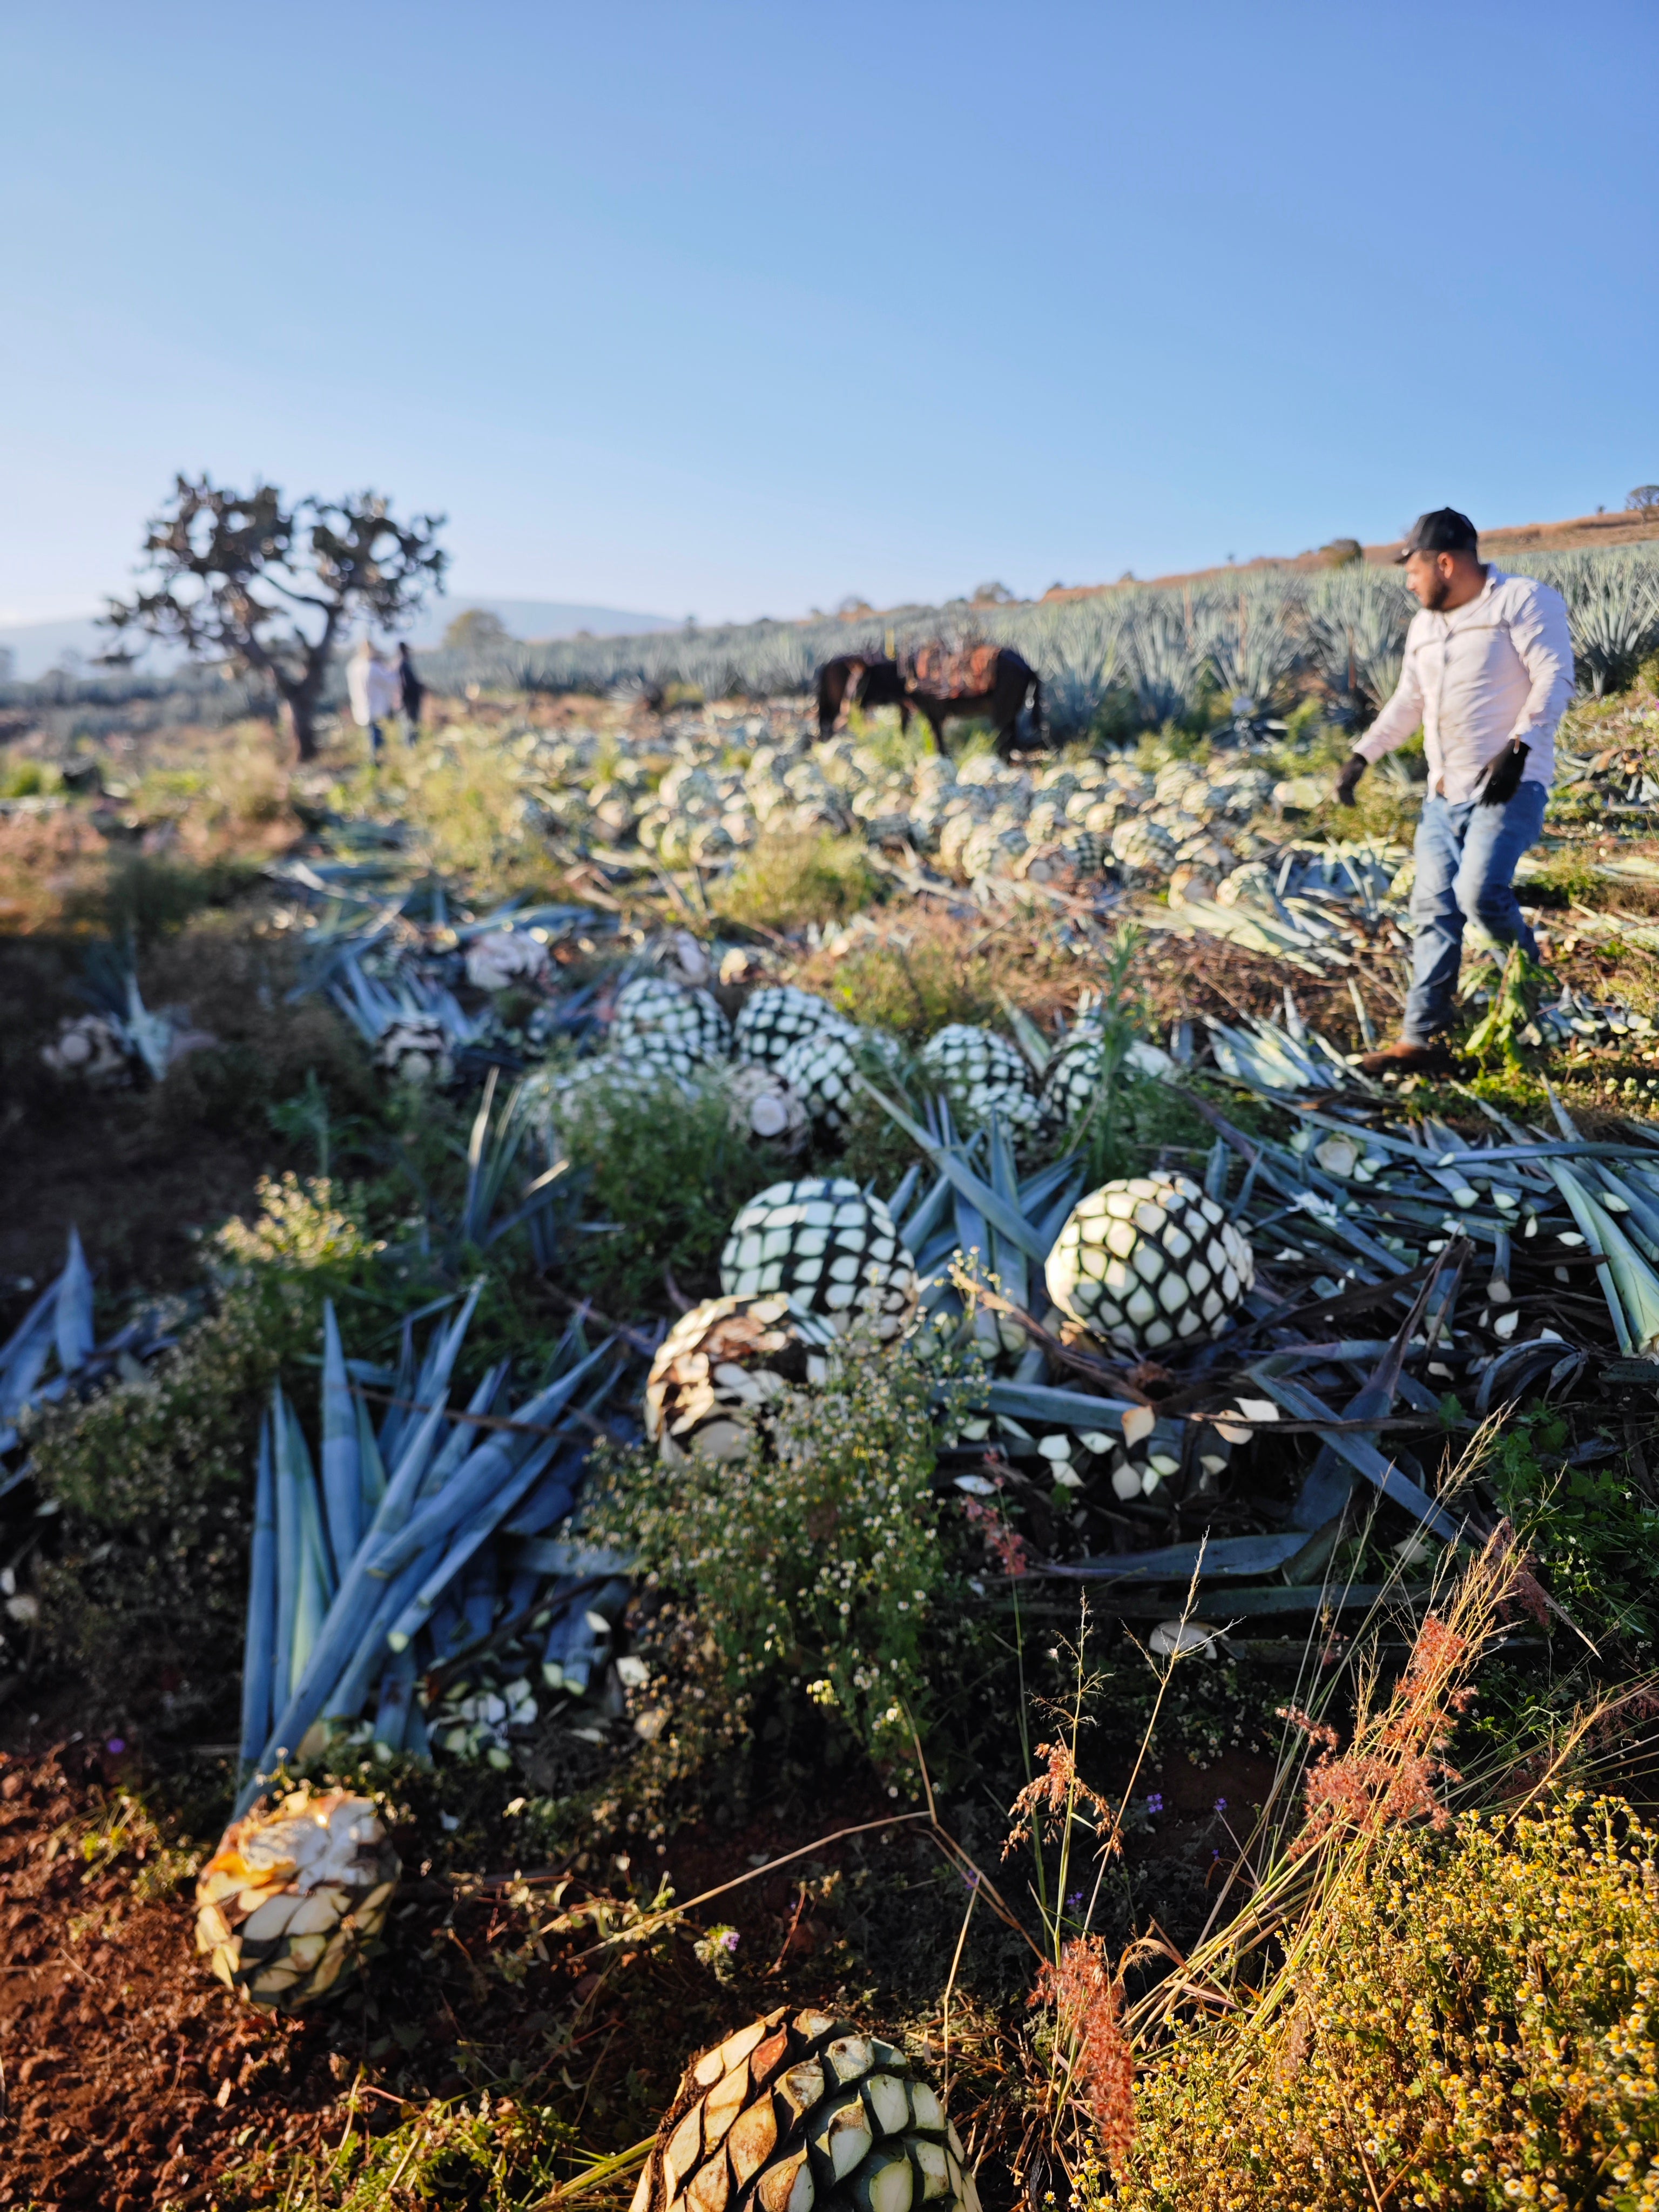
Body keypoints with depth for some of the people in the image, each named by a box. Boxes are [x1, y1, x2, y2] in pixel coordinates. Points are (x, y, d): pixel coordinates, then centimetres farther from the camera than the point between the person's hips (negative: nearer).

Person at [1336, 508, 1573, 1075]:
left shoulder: (1523, 599, -4)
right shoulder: (1424, 626, 19)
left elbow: (1554, 679, -13)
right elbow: (1407, 703, 27)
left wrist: (1518, 748, -25)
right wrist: (1361, 756, 18)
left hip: (1510, 785, -7)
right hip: (1445, 793, 7)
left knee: (1479, 892, -23)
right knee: (1433, 910, 1)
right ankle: (1421, 1039, 4)